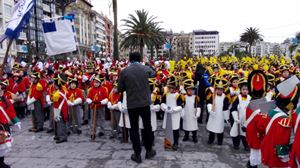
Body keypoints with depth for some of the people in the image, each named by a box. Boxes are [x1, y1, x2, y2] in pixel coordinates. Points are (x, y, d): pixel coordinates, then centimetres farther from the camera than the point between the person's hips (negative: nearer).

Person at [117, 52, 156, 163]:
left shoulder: (124, 71, -8)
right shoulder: (146, 69, -3)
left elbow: (120, 89, -1)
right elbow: (153, 74, 20)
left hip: (131, 104, -1)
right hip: (145, 102, 2)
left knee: (134, 129, 10)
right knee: (147, 127, 17)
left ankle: (137, 155, 18)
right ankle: (149, 151, 30)